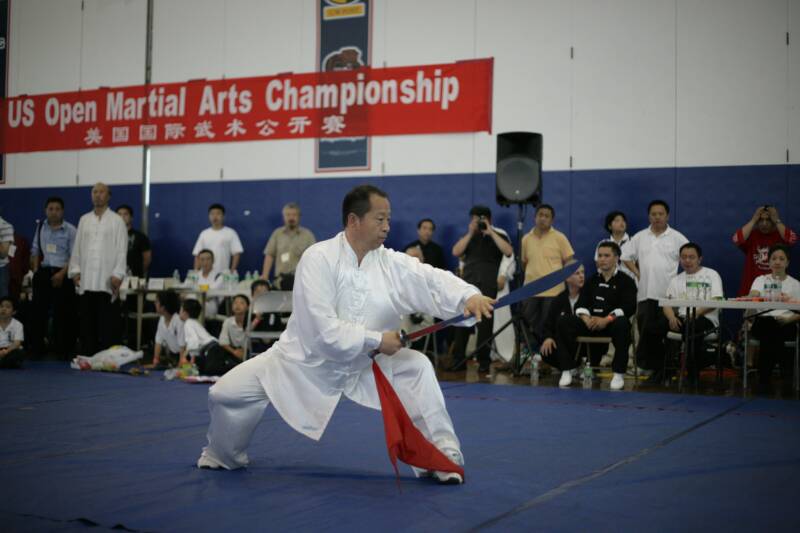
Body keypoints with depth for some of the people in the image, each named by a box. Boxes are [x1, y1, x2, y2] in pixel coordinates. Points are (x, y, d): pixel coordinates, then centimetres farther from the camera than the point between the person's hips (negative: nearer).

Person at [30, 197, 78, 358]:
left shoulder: (70, 230, -4)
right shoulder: (41, 227, 11)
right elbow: (35, 250, 19)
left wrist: (62, 273, -16)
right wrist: (35, 269, 6)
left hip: (62, 274, -4)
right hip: (43, 273, 4)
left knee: (63, 313, 0)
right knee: (39, 310, 7)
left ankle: (63, 349, 8)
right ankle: (36, 348, 16)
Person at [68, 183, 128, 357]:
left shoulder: (116, 221, 4)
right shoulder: (84, 220, 15)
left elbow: (121, 250, -1)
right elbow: (77, 248, 14)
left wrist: (117, 274, -9)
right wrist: (75, 270, 4)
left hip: (106, 280, -3)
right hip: (86, 280, 3)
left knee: (106, 322, -3)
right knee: (87, 320, 2)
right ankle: (87, 354, 7)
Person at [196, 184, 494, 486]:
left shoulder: (391, 263, -11)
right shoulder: (318, 258, -24)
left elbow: (433, 281, -24)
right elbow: (323, 330, -30)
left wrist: (469, 296, -45)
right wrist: (376, 341, -29)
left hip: (362, 364, 3)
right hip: (306, 359, -3)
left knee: (416, 367, -16)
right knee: (226, 393, -8)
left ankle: (443, 455, -6)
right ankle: (223, 456, 25)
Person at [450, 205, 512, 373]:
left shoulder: (498, 235, 6)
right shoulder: (469, 236, 15)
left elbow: (508, 252, -12)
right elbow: (456, 252, 1)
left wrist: (491, 233, -12)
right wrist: (470, 233, -4)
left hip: (488, 286, -3)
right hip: (468, 284, 3)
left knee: (485, 324, -2)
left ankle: (484, 361, 5)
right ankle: (458, 359, 4)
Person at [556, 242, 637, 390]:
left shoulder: (625, 281, 4)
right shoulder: (592, 280, 19)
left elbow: (629, 307, -10)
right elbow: (582, 304, 10)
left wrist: (606, 319, -23)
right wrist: (586, 319, -13)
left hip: (612, 323, -4)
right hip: (591, 323, 4)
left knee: (622, 324, -38)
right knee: (563, 323, -18)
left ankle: (618, 374, -27)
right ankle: (567, 370, -15)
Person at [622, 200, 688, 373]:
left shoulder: (677, 238, 3)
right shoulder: (640, 237, 11)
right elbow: (625, 255, 16)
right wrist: (637, 273, 7)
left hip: (668, 293, -3)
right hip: (646, 293, 3)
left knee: (666, 331, -4)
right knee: (646, 331, 3)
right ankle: (648, 365, 10)